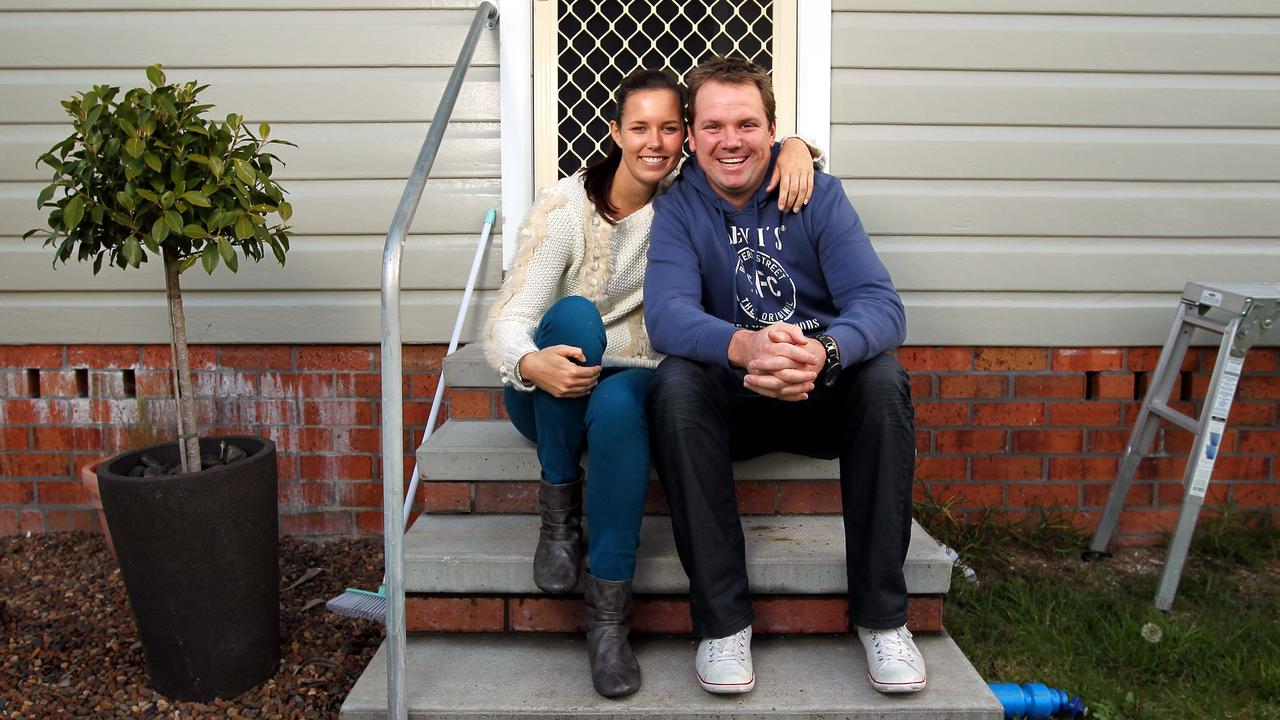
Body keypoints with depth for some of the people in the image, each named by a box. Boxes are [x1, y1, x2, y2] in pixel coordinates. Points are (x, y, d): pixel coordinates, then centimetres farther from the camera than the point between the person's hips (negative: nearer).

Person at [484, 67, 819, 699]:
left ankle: (608, 613, -29)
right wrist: (532, 364, -41)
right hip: (548, 389, -1)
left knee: (618, 404, -37)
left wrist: (795, 147, -18)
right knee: (573, 314, -34)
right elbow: (505, 321, -17)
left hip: (632, 382, 1)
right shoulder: (566, 205, -11)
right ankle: (558, 510, -20)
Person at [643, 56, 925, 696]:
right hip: (731, 399, 0)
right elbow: (666, 313, -22)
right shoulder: (677, 207, -4)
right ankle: (722, 619, -23)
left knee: (883, 377, -29)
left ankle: (881, 615, -17)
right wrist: (744, 347, -45)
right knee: (675, 381, -30)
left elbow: (881, 304, -18)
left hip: (823, 396, 1)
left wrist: (825, 351, -42)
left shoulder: (818, 194, -4)